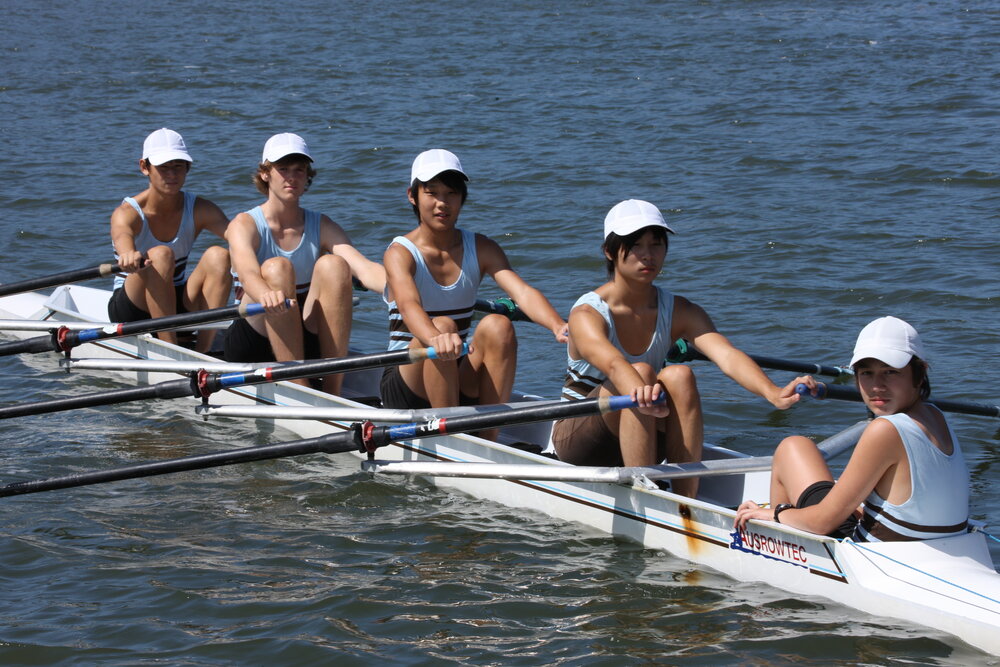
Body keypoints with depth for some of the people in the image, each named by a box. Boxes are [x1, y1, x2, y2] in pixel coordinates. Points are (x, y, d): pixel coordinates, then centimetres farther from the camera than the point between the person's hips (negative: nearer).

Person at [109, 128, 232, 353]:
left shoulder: (199, 210, -5)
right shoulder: (128, 213, -16)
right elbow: (122, 237, -41)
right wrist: (129, 256, -66)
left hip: (176, 305, 4)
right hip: (131, 312, -4)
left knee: (219, 256, -24)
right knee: (160, 255, -32)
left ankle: (202, 353, -29)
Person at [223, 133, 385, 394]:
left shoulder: (322, 227, 6)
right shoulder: (245, 224, -4)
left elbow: (363, 267, -13)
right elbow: (247, 272, -27)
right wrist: (266, 294, -52)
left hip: (308, 344, 3)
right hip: (253, 346, -3)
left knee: (333, 265, -22)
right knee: (277, 267, -28)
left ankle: (332, 393, -28)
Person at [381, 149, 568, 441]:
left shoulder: (481, 249, 4)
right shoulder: (401, 253, -8)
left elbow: (523, 292, -15)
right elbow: (408, 305, -30)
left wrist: (558, 326, -37)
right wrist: (435, 338, -54)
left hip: (462, 385, 3)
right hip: (406, 388, -3)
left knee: (498, 326, -25)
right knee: (442, 325, -32)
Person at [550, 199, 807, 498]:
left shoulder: (679, 312, -6)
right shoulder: (587, 314, -20)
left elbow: (727, 355, -25)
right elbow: (611, 362, -43)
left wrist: (772, 393, -45)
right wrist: (639, 392, -66)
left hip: (642, 441, 4)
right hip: (577, 437, -4)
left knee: (679, 376, -27)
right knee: (641, 372, -31)